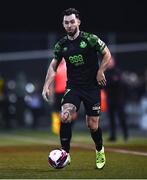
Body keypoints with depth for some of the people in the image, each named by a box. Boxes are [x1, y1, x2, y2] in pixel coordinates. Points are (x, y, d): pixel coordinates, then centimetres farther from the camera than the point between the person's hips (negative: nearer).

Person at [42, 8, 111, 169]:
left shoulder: (90, 39, -10)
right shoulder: (61, 44, 1)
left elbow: (107, 55, 1)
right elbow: (53, 66, 10)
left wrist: (100, 71, -11)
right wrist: (46, 86, -1)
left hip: (92, 86, -2)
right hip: (73, 87, 2)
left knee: (92, 125, 3)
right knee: (65, 116, -22)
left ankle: (100, 151, 32)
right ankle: (65, 154, -12)